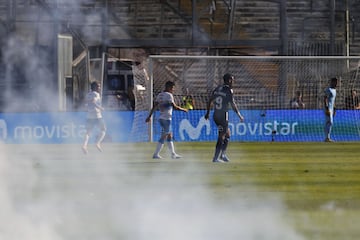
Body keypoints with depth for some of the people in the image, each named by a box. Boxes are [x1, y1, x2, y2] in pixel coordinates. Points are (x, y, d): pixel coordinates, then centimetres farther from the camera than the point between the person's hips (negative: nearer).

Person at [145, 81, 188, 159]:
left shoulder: (159, 95, 12)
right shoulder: (169, 95, -11)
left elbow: (154, 107, 11)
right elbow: (175, 107, -14)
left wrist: (149, 116, 11)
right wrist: (183, 109, -1)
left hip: (161, 118, 9)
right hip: (166, 118, -9)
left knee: (170, 136, 15)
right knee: (164, 137, -5)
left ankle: (173, 154, 19)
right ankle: (156, 154, -6)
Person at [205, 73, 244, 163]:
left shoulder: (217, 89, 10)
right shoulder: (228, 90, -12)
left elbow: (210, 101, 15)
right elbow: (233, 105, -13)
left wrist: (207, 113, 25)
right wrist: (240, 116, -5)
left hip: (215, 115, 8)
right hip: (223, 116, -8)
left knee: (227, 134, 21)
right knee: (221, 137, -3)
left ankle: (223, 154, 18)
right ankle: (216, 158, -4)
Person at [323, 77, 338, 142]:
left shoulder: (334, 90, 16)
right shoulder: (328, 89, -15)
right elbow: (325, 99, -20)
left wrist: (334, 109, 21)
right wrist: (327, 109, -26)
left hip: (331, 108, 10)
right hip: (327, 108, -10)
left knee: (328, 123, 9)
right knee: (330, 122, -15)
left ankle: (327, 138, 11)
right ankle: (327, 137, -17)